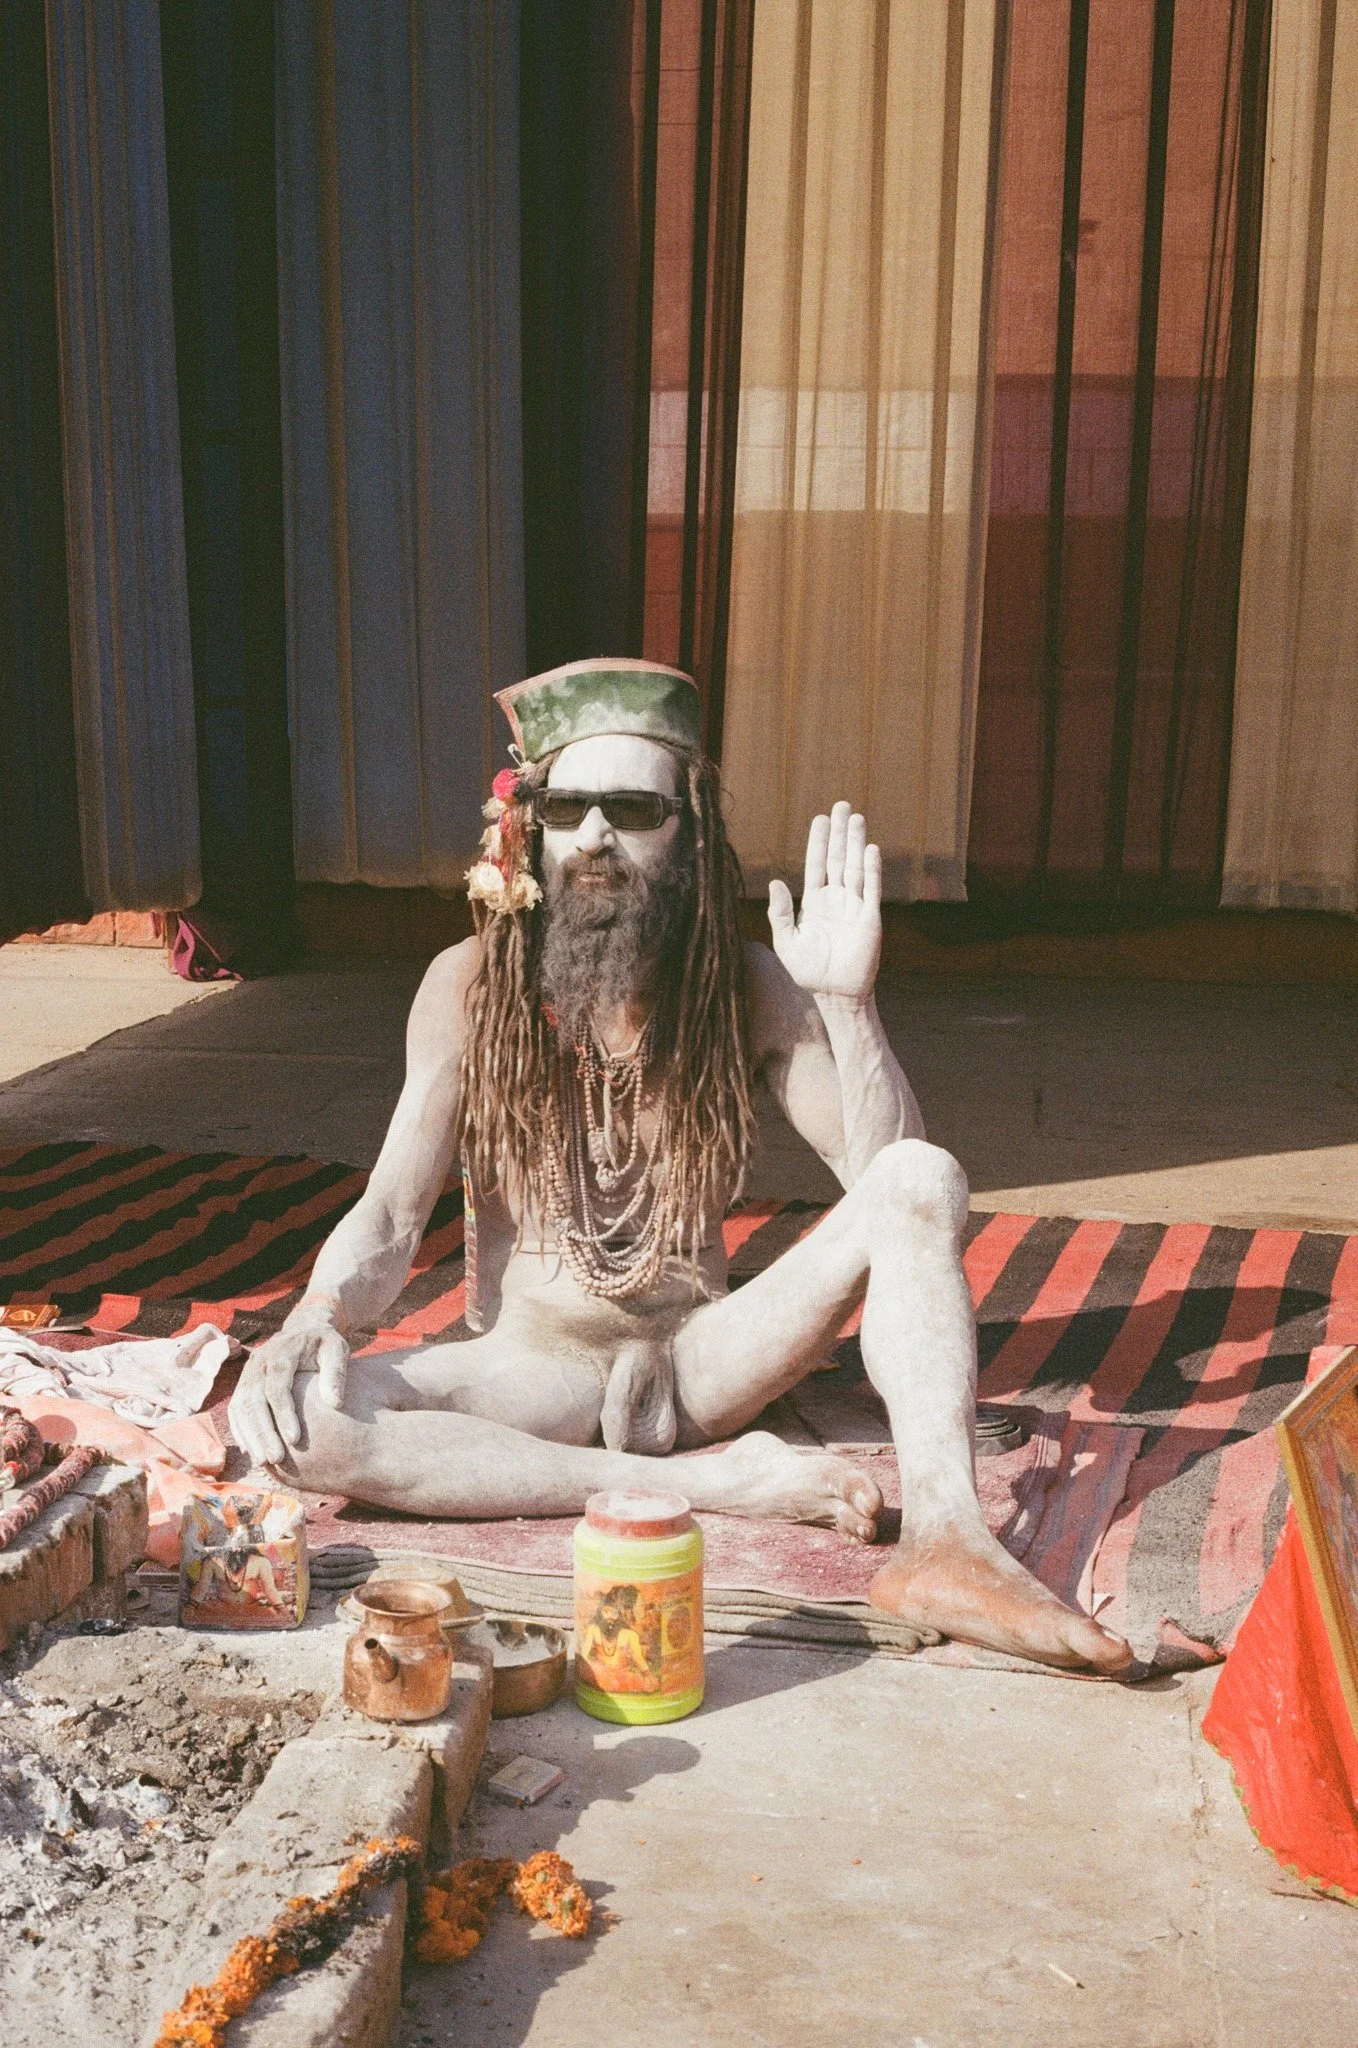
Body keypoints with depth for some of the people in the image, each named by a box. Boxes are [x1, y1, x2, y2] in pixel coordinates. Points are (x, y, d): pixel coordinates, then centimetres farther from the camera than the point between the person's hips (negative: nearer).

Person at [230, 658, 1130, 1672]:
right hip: (534, 1361, 0)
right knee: (297, 1419, -31)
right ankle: (720, 1482, -24)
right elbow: (388, 1218, -8)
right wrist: (316, 1315, -30)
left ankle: (945, 1539, -39)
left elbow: (886, 1177, -9)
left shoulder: (746, 987, -4)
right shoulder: (469, 986, -6)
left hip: (701, 1357, 1)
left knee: (924, 1180, -21)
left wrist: (848, 1001, -22)